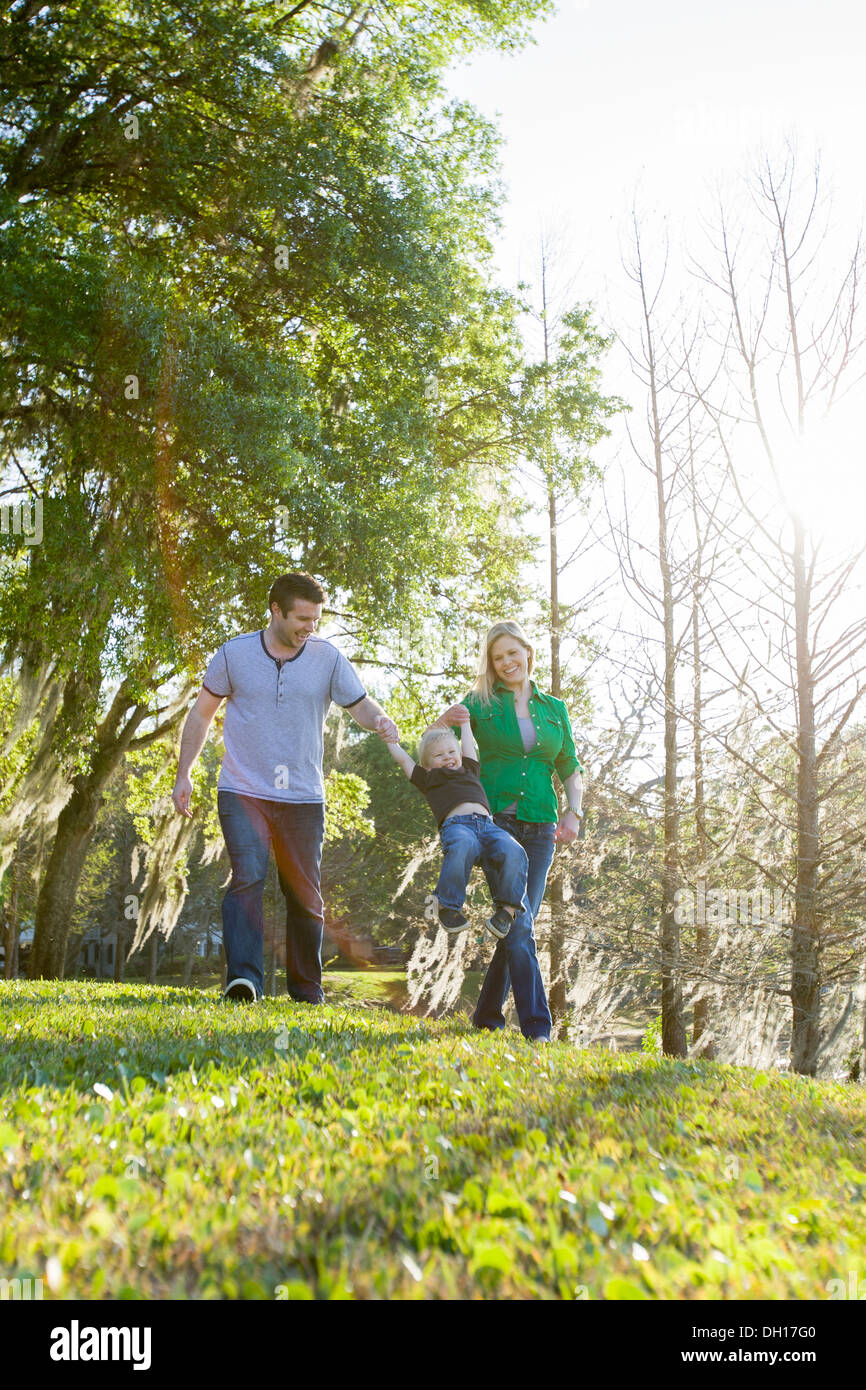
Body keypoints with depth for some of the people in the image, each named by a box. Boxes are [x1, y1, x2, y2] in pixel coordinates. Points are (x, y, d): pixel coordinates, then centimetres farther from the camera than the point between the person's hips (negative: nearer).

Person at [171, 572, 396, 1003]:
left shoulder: (327, 657, 1)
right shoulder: (234, 653, 0)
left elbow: (360, 705, 2)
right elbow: (201, 714, 9)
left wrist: (379, 719, -23)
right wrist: (183, 774, 5)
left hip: (303, 798, 2)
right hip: (242, 791, -1)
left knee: (305, 894, 8)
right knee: (247, 876, -20)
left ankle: (307, 991, 21)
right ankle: (243, 979, -22)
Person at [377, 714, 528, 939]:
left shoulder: (469, 771, 38)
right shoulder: (428, 779, 29)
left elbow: (468, 745, 47)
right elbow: (404, 760, 35)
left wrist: (464, 721, 61)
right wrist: (391, 741, 48)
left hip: (487, 824, 4)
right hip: (455, 824, -4)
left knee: (513, 852, -29)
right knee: (464, 846, -40)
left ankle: (507, 909, -22)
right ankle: (446, 906, -28)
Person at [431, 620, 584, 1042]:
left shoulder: (554, 709, 15)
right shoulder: (480, 703, 6)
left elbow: (570, 769, 16)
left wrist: (574, 811, -2)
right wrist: (444, 720, -17)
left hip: (539, 828, 3)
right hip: (495, 822, -3)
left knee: (519, 924, 4)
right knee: (518, 924, -14)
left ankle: (488, 1014, 19)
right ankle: (536, 1026, -12)